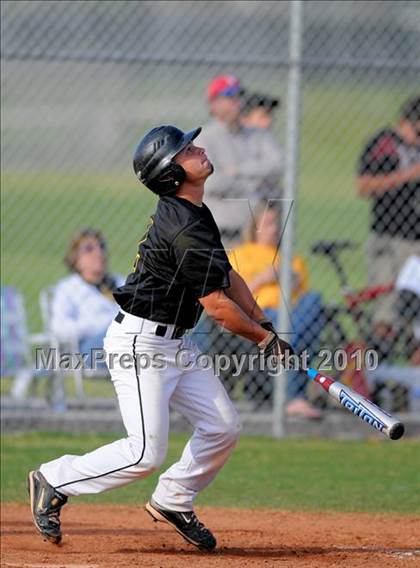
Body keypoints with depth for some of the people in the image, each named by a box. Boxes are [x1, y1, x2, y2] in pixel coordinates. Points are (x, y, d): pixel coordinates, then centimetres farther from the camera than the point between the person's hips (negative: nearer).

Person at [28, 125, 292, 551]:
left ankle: (173, 501, 23)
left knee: (222, 426, 7)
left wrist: (264, 324, 12)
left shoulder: (193, 214, 8)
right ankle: (54, 481, 6)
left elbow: (227, 275, 19)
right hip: (139, 343, -10)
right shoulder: (184, 229, -24)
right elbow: (216, 304, -21)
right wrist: (264, 339, -7)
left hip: (174, 342, 10)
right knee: (145, 452, -12)